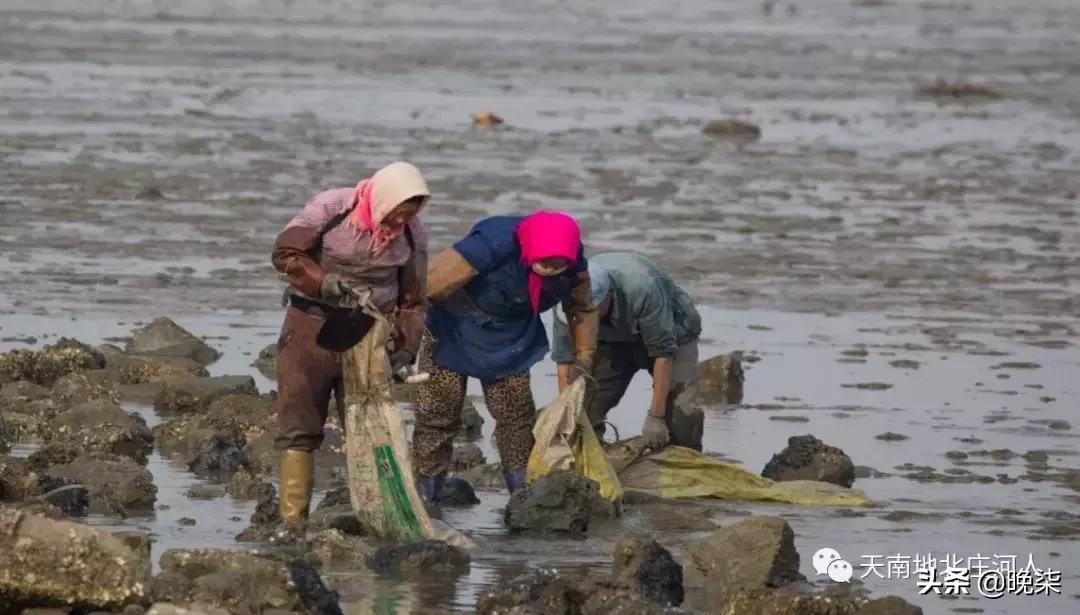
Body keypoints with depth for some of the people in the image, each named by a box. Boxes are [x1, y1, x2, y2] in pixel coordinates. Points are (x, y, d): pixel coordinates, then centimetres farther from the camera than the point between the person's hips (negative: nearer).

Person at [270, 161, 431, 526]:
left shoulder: (413, 235, -3)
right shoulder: (331, 209, -15)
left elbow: (412, 299, 7)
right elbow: (286, 255, -15)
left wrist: (405, 349, -3)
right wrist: (325, 282, -29)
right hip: (312, 326, -3)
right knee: (300, 427, -3)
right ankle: (292, 518, -2)